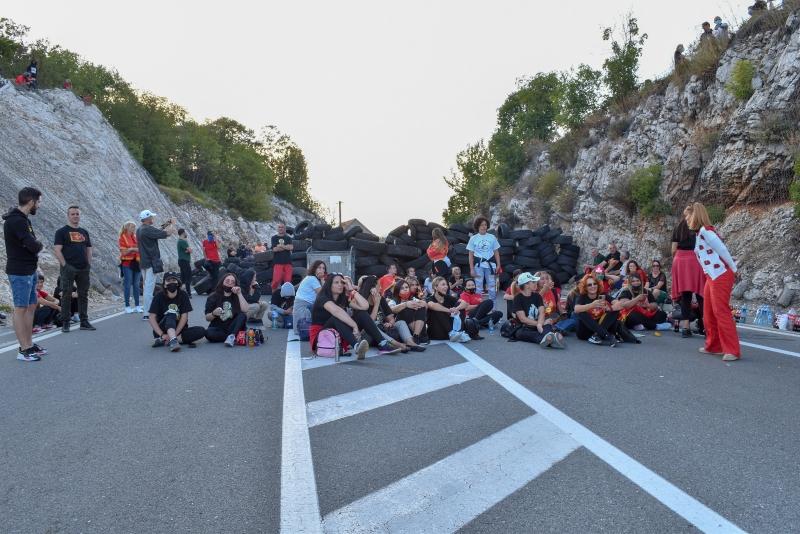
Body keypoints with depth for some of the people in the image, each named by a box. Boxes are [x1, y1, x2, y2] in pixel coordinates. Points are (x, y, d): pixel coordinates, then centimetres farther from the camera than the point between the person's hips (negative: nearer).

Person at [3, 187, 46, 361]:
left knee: (31, 306, 13)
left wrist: (36, 245, -8)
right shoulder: (16, 221, -19)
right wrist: (40, 245, -3)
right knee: (21, 308, -4)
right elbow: (33, 245, -23)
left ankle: (29, 344, 21)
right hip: (20, 273, -10)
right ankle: (24, 350, 1)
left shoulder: (22, 219, 14)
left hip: (30, 271, 10)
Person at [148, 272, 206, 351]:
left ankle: (164, 341, -27)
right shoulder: (159, 296, -5)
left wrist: (174, 334, -20)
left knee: (201, 331, -22)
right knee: (171, 313, -29)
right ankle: (173, 341, -52)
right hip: (161, 330, -2)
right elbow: (151, 317, -11)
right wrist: (162, 335, -24)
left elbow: (184, 316, -8)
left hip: (179, 329, 2)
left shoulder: (183, 295, -2)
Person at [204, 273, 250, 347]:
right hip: (218, 328, 0)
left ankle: (232, 336, -41)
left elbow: (246, 311, -15)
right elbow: (207, 318, 1)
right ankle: (236, 337, -23)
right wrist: (214, 314, -21)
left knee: (242, 315, -25)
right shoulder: (213, 297, 2)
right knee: (208, 333, -32)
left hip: (233, 328, 0)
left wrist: (239, 294, -17)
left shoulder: (237, 297, 4)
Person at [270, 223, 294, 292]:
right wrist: (286, 247, -3)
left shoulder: (288, 238, 13)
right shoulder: (274, 238, 7)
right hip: (278, 262, -2)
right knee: (276, 280, -10)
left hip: (288, 262, 2)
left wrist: (281, 246, -9)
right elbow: (274, 249, -7)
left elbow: (291, 247, -4)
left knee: (288, 280, -1)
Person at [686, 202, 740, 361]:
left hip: (721, 276, -10)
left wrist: (733, 269, -8)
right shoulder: (700, 233, 17)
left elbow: (722, 250, -14)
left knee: (721, 312, -10)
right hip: (712, 277, 10)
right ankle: (713, 346, 22)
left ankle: (733, 350, -7)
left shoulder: (705, 230, -12)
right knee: (708, 313, 13)